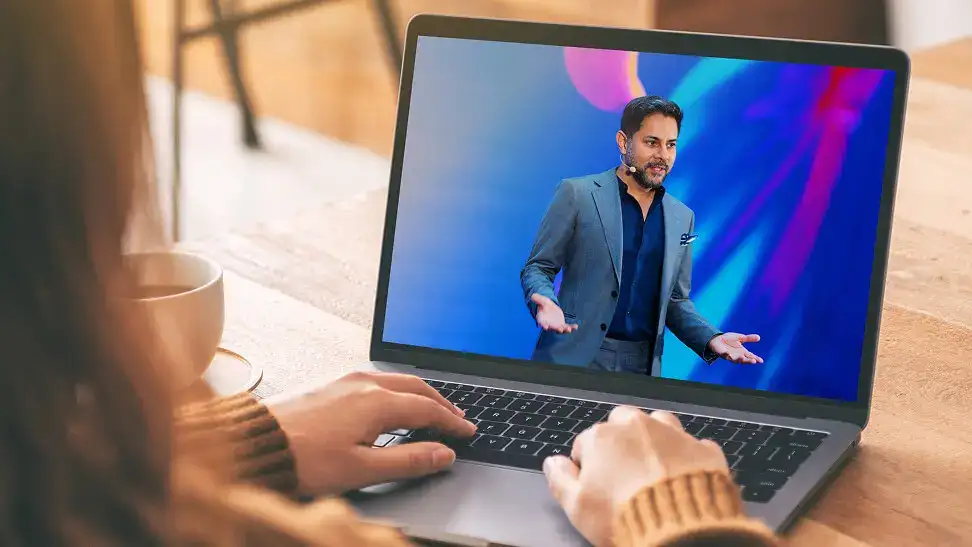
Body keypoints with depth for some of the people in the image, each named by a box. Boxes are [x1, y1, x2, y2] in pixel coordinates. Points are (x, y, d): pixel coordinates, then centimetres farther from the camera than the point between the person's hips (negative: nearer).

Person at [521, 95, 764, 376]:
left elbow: (676, 299, 16)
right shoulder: (577, 194, -2)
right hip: (573, 359, -4)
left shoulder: (682, 217, 11)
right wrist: (544, 302, -21)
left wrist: (711, 339, -1)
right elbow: (537, 268, 1)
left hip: (643, 365, 4)